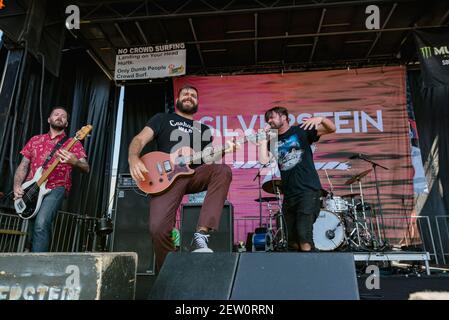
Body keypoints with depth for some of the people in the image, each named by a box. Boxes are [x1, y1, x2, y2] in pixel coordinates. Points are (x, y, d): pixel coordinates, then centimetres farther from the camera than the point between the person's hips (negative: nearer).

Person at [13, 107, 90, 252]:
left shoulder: (73, 143, 7)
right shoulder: (35, 140, 19)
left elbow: (86, 168, -4)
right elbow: (23, 166, 16)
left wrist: (75, 162, -27)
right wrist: (17, 186, -1)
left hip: (56, 188, -4)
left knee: (41, 224, -26)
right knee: (34, 230, 4)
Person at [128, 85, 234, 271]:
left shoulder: (204, 129, 26)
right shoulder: (163, 119, 20)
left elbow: (208, 159, 16)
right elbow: (140, 139, 7)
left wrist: (223, 151, -6)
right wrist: (133, 158, -14)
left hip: (195, 175, 3)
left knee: (223, 170, -31)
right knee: (158, 228, -24)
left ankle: (201, 235, -33)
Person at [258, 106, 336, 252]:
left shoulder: (301, 130, 2)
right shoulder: (273, 141, 14)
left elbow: (331, 129, -5)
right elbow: (264, 160, -1)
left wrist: (321, 119, -25)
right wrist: (265, 138, 1)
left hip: (308, 190, -5)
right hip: (289, 194, 6)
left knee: (304, 234, -16)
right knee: (292, 241, 10)